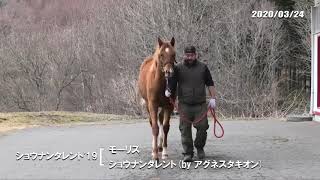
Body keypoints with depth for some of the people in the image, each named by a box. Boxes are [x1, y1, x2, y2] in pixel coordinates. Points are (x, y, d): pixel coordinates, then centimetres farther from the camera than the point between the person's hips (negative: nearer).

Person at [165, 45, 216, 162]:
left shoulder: (203, 67, 8)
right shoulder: (178, 68, 3)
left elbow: (210, 84, 12)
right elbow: (171, 82, 1)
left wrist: (213, 98, 3)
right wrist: (168, 91, -20)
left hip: (200, 104, 1)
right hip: (184, 105, -1)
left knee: (202, 126, -2)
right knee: (185, 129, 0)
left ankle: (200, 148, 22)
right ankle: (188, 153, 9)